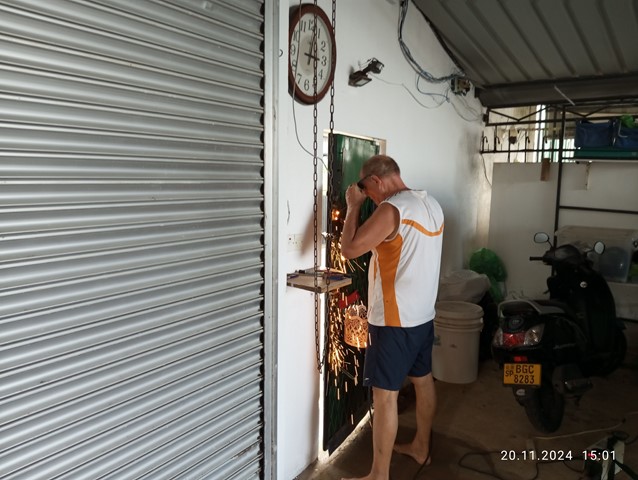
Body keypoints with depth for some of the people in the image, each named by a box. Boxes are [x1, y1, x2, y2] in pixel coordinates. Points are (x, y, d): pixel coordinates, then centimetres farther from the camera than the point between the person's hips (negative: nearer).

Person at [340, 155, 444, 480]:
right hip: (424, 315, 9)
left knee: (385, 395, 0)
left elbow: (349, 249, -20)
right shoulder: (431, 204, 7)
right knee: (423, 380, 21)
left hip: (394, 321, -9)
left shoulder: (391, 209, -21)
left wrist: (353, 206, -9)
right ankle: (421, 448, 40)